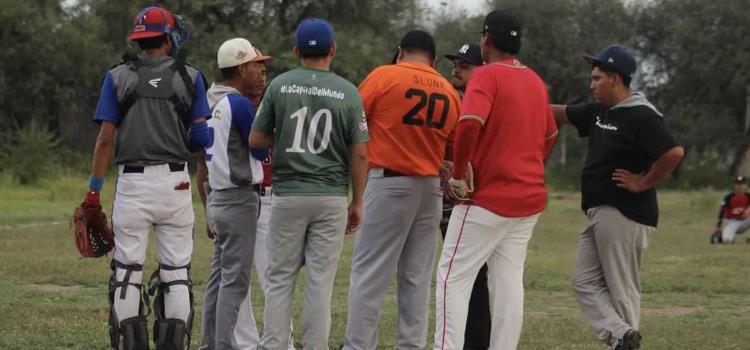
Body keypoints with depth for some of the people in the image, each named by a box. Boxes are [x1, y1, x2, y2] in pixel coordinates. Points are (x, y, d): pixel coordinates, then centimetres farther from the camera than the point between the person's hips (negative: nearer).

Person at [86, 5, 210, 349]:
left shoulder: (117, 77, 3)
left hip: (132, 182, 0)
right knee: (176, 270, 5)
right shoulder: (189, 77, 4)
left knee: (127, 269, 4)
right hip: (175, 181, 0)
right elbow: (202, 137, 1)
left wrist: (94, 189, 4)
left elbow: (106, 138, 0)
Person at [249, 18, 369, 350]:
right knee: (321, 280, 3)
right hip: (331, 198, 0)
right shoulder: (348, 92, -1)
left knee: (280, 278, 6)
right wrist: (357, 203, 6)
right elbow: (360, 153, -2)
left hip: (288, 195, 0)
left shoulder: (280, 85, -1)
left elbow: (256, 140, 2)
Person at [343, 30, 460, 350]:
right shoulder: (449, 93, 9)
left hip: (388, 182, -5)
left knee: (369, 272, -3)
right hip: (431, 188, 5)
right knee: (417, 277, 9)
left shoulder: (384, 76, -5)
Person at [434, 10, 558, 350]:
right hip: (530, 197, 7)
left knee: (453, 277, -3)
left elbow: (470, 123, -26)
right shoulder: (535, 81, 12)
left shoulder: (487, 75, -11)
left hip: (487, 197, -7)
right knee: (509, 283, 9)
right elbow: (549, 135, 22)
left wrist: (459, 176, -16)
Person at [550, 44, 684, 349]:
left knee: (621, 288, -5)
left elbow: (674, 152, -26)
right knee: (585, 282, 4)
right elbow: (560, 113, 22)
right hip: (597, 213, 10)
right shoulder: (599, 112, 12)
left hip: (624, 215, -10)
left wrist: (643, 183, -18)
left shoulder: (641, 116, -16)